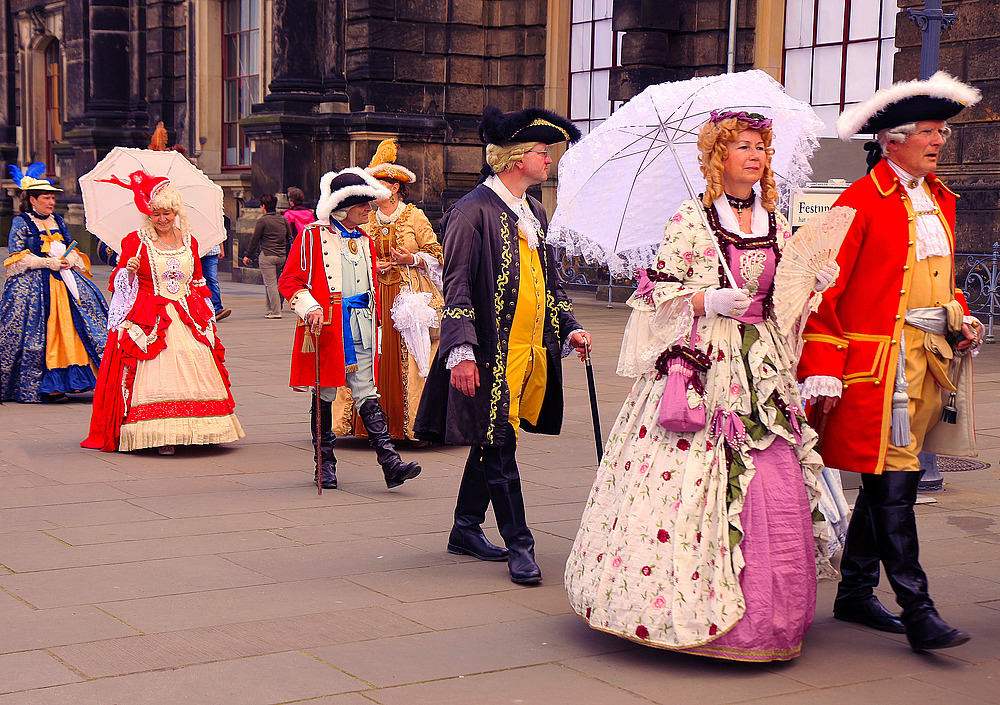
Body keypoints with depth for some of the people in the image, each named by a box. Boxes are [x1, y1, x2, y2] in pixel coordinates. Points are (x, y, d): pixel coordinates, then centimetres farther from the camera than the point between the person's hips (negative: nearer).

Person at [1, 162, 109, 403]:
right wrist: (49, 262, -14)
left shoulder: (58, 221, 17)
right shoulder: (21, 223, 0)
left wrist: (68, 259, -5)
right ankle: (40, 385, -6)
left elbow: (73, 249, 19)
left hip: (63, 280, 5)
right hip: (34, 283, -5)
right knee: (38, 332, -10)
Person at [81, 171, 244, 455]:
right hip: (150, 320, -4)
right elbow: (120, 283, 2)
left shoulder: (189, 241, 13)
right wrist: (130, 271, -18)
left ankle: (192, 430, 1)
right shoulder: (136, 241, 2)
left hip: (188, 318, 4)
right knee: (157, 372, -13)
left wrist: (204, 313, 16)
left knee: (194, 360, -6)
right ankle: (161, 435, -12)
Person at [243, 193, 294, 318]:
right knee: (272, 282, 18)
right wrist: (289, 255, 22)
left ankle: (276, 312, -7)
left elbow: (255, 240, -4)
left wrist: (248, 256, 5)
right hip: (281, 256, 6)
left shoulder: (262, 220, -7)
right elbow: (290, 238, 14)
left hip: (267, 255, -6)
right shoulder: (283, 219, 10)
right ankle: (270, 308, 20)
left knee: (270, 284, -4)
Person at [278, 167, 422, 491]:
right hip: (326, 328, -4)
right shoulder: (312, 236, -4)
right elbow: (288, 281, -4)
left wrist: (375, 325, 19)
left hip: (360, 330, 4)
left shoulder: (365, 241, 16)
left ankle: (390, 463, -10)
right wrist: (309, 308, -19)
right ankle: (325, 464, 16)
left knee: (367, 395, -2)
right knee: (325, 396, 5)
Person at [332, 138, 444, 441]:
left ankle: (409, 422, -4)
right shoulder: (367, 220, 13)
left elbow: (436, 256, 3)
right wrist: (370, 266, 0)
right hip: (374, 296, 4)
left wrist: (411, 259, -13)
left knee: (408, 357, -9)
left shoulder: (414, 217, 1)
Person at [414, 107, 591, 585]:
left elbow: (550, 281, 24)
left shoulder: (534, 213, 16)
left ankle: (466, 530, 28)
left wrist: (570, 328, 12)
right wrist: (461, 350, -22)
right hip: (492, 356, -8)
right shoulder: (474, 212, -11)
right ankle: (519, 546, 4)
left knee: (491, 443, 16)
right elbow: (457, 287, -15)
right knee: (498, 448, -2)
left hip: (532, 350, 8)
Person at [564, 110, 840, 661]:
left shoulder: (776, 225, 14)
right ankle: (687, 604, 4)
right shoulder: (689, 221, -2)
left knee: (775, 487, -2)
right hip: (698, 366, -5)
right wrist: (705, 301, -18)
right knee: (686, 483, -10)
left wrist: (812, 284, 2)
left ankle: (765, 612, 10)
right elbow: (657, 290, -4)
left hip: (761, 367, 5)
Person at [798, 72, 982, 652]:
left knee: (888, 479, 13)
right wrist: (823, 370, -15)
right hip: (877, 361, -8)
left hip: (928, 359, 8)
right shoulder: (862, 201, -9)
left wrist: (958, 317, 9)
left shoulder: (940, 201, 16)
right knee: (894, 482, -7)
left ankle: (856, 593, 25)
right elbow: (826, 288, -10)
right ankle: (919, 614, -6)